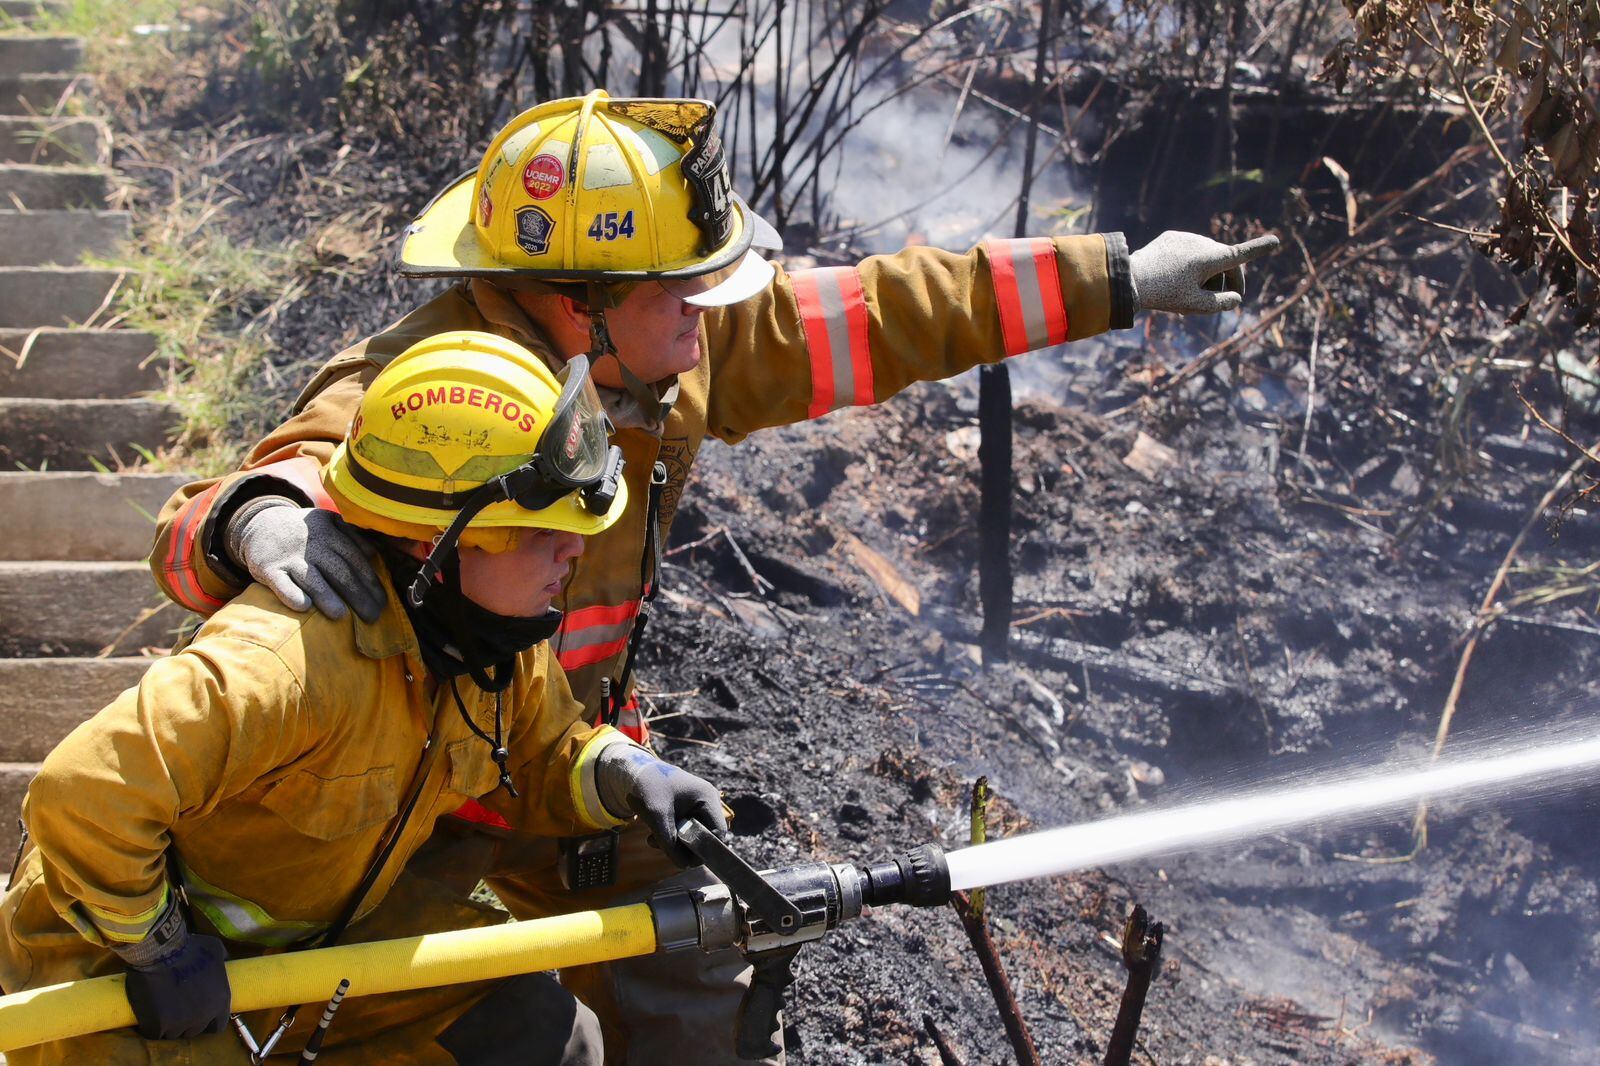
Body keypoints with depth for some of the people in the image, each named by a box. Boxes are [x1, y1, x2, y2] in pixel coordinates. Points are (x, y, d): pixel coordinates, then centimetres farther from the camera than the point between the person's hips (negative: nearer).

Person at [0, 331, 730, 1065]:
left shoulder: (500, 627, -11)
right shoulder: (293, 661, -39)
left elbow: (538, 761, 5)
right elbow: (82, 791, -41)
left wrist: (622, 773, -17)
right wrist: (156, 948, -26)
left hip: (320, 924, 7)